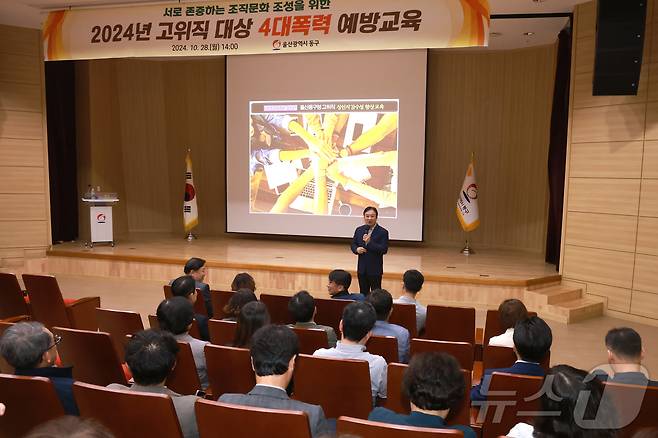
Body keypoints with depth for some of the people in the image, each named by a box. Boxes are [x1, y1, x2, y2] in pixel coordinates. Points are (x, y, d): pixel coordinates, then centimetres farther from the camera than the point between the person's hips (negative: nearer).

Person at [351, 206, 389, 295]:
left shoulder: (382, 232, -9)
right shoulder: (359, 230, 7)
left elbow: (384, 250, -16)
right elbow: (353, 244, 13)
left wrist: (369, 242, -26)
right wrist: (357, 249, -10)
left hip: (375, 269, -4)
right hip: (362, 269, 5)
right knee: (363, 294, 15)